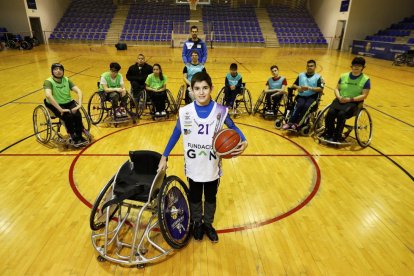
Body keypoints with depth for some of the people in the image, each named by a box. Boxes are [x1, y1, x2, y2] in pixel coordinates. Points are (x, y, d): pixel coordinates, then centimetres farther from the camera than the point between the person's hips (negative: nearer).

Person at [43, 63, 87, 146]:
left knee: (77, 115, -25)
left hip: (69, 102, 4)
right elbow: (48, 95, -26)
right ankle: (73, 138, -11)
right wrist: (60, 109, -34)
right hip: (56, 105, -4)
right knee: (68, 116, -30)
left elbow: (78, 91, -3)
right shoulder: (48, 82, -9)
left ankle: (79, 136, -9)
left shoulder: (67, 80, 5)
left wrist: (79, 104, -20)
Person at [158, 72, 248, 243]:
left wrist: (243, 142, -18)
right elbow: (176, 134, 0)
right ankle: (197, 223, 45)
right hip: (193, 167, 0)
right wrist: (164, 157, 2)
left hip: (213, 167, 0)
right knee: (195, 197, 20)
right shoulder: (185, 112, -10)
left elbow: (233, 127, 2)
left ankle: (208, 224, 44)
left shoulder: (220, 111, -12)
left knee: (211, 197, 20)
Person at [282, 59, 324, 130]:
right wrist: (298, 87, -6)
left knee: (306, 106, -33)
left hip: (312, 97, -2)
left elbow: (321, 89, -6)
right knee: (299, 105, -31)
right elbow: (293, 85, 17)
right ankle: (290, 122, -36)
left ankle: (296, 124, -32)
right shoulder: (301, 75, 18)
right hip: (301, 96, 2)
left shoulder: (318, 77, 7)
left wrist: (309, 88, -17)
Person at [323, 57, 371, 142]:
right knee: (330, 112, -26)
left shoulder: (365, 79, -1)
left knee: (341, 114, -31)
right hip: (340, 100, 3)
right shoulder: (343, 76, 10)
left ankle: (337, 137, -16)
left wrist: (350, 99, -16)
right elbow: (337, 88, 13)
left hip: (354, 102, -3)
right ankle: (329, 134, -11)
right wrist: (339, 97, -8)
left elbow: (364, 95, -6)